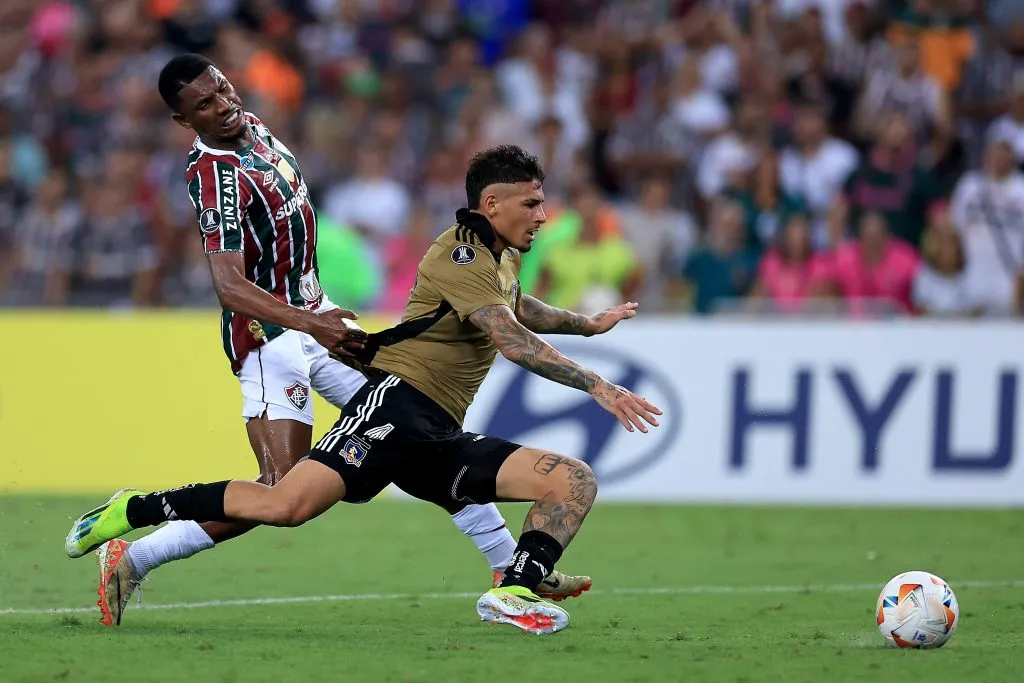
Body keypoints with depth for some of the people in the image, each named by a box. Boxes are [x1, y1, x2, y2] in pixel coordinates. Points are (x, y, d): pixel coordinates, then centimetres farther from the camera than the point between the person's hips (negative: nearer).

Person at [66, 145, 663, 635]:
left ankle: (514, 593, -23)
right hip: (397, 401, -9)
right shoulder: (461, 255, -9)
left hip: (441, 438, 9)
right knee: (287, 505, -27)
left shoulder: (504, 256, 21)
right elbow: (513, 342, -23)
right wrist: (596, 386, -27)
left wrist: (586, 323, 49)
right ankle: (135, 510, -10)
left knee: (576, 482, -6)